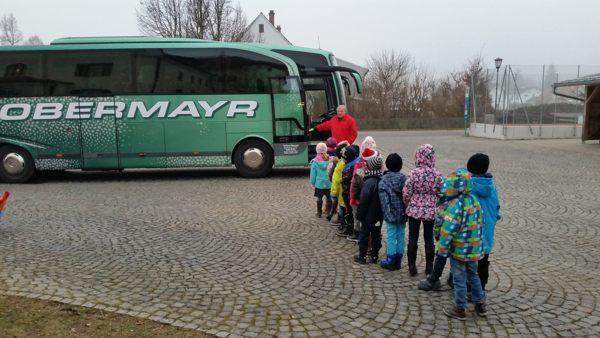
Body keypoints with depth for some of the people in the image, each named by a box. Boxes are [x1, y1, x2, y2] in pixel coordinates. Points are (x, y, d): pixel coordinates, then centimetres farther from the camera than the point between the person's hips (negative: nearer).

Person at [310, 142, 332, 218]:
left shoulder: (315, 162, -10)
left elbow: (313, 173, -4)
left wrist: (312, 182, 7)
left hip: (319, 183, -1)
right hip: (329, 183, 1)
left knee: (319, 198, 11)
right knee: (329, 198, 14)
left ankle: (319, 213, 16)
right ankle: (328, 212, 21)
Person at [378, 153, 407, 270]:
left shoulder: (384, 180, -10)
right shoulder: (404, 178, -1)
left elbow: (383, 198, -13)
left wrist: (385, 212, -7)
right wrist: (406, 210, 8)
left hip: (391, 213, -3)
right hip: (402, 213, 3)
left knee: (391, 236, 3)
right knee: (400, 236, 10)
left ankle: (390, 261, 9)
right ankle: (398, 261, 19)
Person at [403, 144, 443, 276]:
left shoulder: (414, 173, -15)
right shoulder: (437, 174, -8)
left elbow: (406, 193, -12)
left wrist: (408, 205, 6)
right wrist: (435, 205, 15)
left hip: (414, 209, -2)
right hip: (431, 211, 2)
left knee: (413, 238, 10)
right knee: (429, 238, 13)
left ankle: (412, 266, 16)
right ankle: (429, 267, 21)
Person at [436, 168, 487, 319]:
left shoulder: (455, 205, -24)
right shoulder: (474, 200, 2)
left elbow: (447, 231, -24)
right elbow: (480, 223, 12)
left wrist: (442, 249, -15)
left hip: (459, 249, -8)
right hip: (474, 248, 8)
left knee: (459, 279, 6)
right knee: (473, 275, 23)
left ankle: (459, 309, 18)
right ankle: (480, 304, 34)